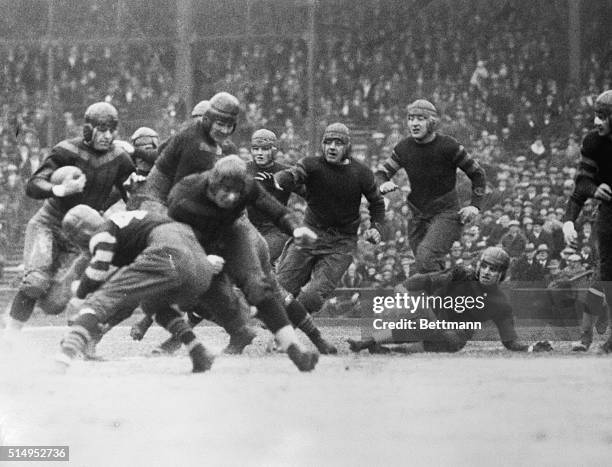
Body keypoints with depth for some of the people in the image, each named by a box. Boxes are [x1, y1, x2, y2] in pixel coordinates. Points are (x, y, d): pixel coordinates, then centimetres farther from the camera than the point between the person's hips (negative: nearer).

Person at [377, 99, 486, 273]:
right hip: (418, 217, 5)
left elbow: (477, 173, -1)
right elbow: (382, 172, 7)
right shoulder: (404, 147, 0)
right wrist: (383, 184, -18)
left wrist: (475, 205, -12)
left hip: (446, 214, -5)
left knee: (425, 257, -26)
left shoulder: (448, 146, -12)